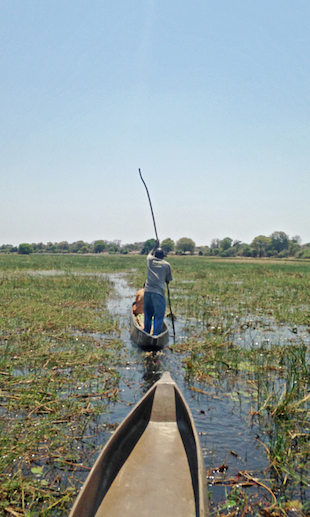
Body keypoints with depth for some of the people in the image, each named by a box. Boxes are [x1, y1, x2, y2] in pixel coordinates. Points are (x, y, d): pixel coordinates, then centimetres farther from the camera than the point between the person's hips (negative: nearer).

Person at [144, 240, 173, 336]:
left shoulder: (150, 260, 13)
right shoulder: (167, 265, 6)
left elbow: (150, 254, 38)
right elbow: (168, 280, 13)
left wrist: (156, 245, 48)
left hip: (147, 291, 4)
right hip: (158, 293, -4)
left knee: (148, 315, 16)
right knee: (159, 316, -1)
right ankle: (156, 335, -5)